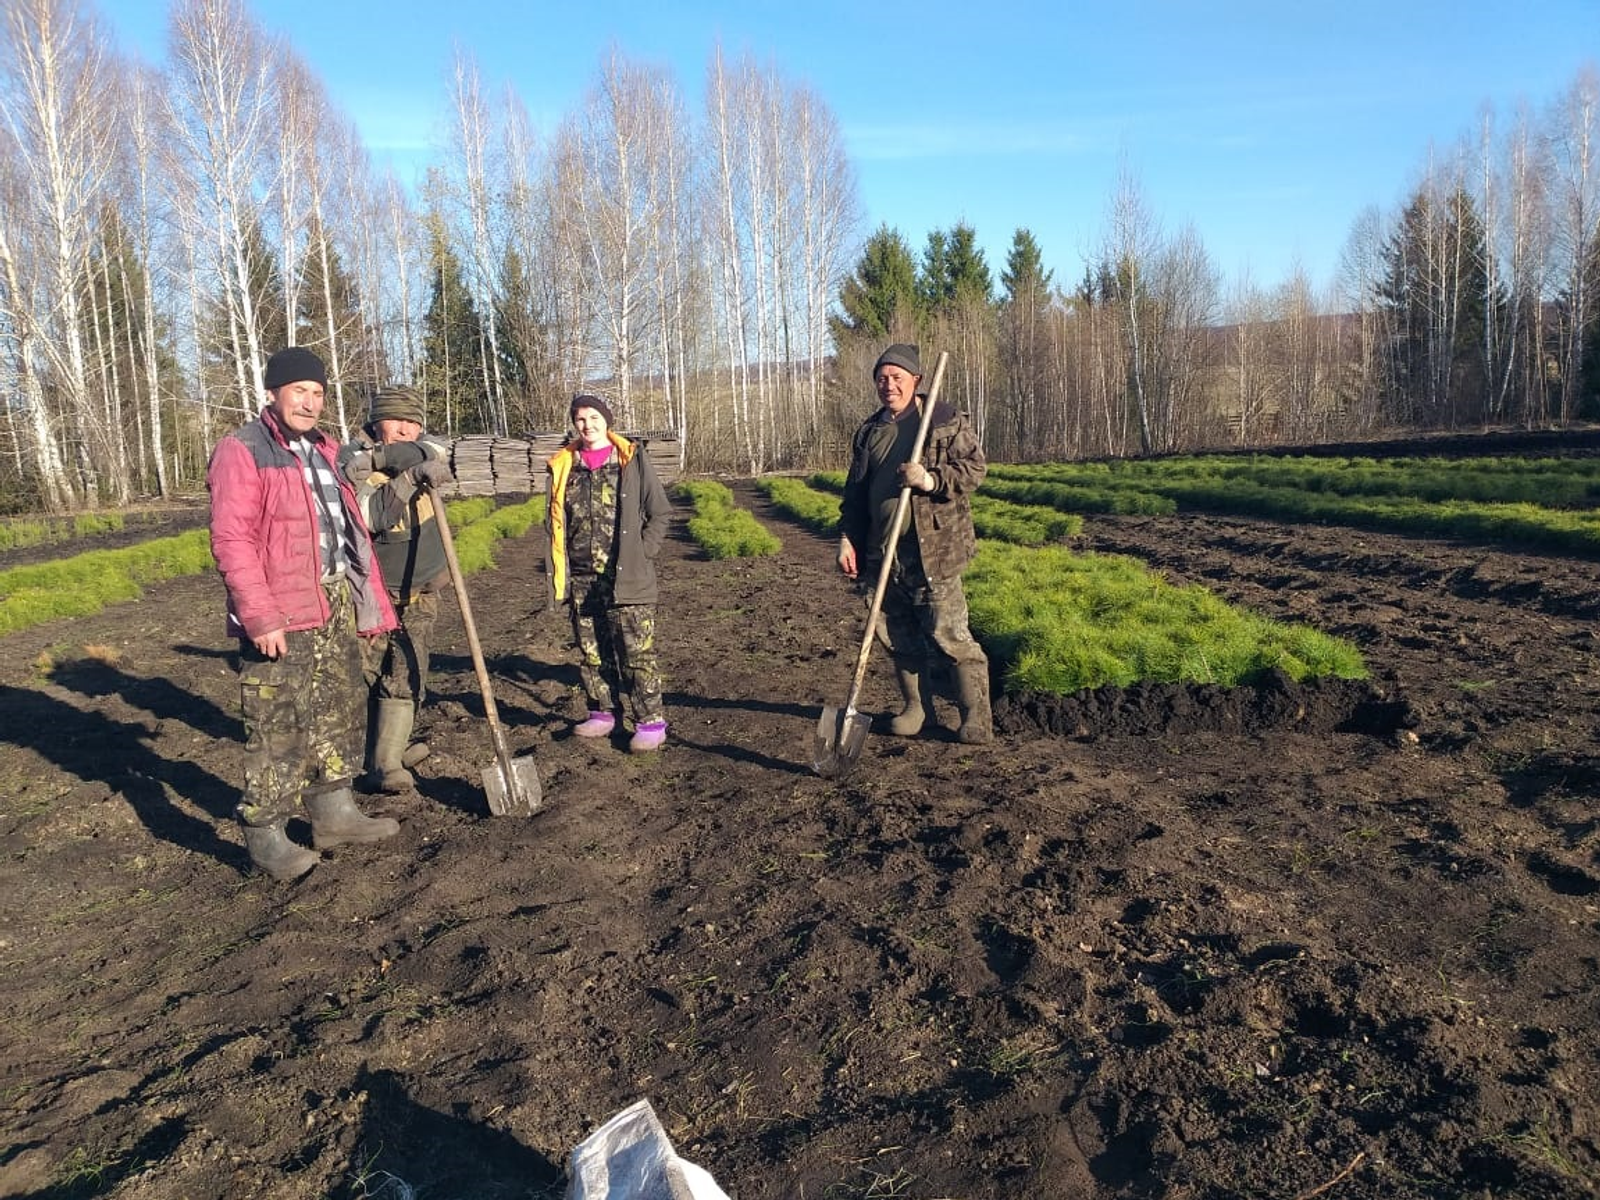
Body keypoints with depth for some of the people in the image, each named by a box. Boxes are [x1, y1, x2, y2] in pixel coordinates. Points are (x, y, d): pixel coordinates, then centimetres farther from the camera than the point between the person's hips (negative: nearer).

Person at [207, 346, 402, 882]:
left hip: (337, 606, 8)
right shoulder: (242, 451, -8)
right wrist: (260, 616, -22)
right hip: (281, 616, -8)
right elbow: (231, 540, -16)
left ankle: (333, 810, 28)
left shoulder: (325, 450, 16)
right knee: (278, 725, -3)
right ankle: (265, 832, 9)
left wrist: (372, 602, 15)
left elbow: (352, 532, 18)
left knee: (338, 712, 15)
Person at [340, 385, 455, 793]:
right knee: (365, 673, -1)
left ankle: (387, 758, 10)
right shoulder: (353, 465, -14)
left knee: (406, 675, 3)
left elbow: (437, 452, -23)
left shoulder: (418, 451, 2)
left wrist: (379, 457, -31)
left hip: (421, 591, 5)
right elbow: (372, 514, -31)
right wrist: (411, 478, -39)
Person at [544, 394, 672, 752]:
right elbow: (554, 522, 12)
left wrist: (641, 556, -5)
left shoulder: (631, 460, -1)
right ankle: (601, 713, 27)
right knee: (590, 653, 12)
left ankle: (651, 722, 4)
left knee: (637, 653, -4)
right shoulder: (563, 466, 9)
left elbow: (660, 512, 2)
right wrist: (556, 575, 6)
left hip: (626, 579, -4)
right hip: (581, 581, 4)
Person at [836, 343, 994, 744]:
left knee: (947, 634, -6)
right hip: (883, 552, 6)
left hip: (933, 549, -6)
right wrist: (847, 537, 10)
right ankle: (916, 708, 25)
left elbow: (974, 467, -6)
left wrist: (930, 479, -20)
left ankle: (977, 718, 4)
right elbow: (855, 492, 19)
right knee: (899, 636, 11)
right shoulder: (869, 431, 16)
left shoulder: (946, 419, 0)